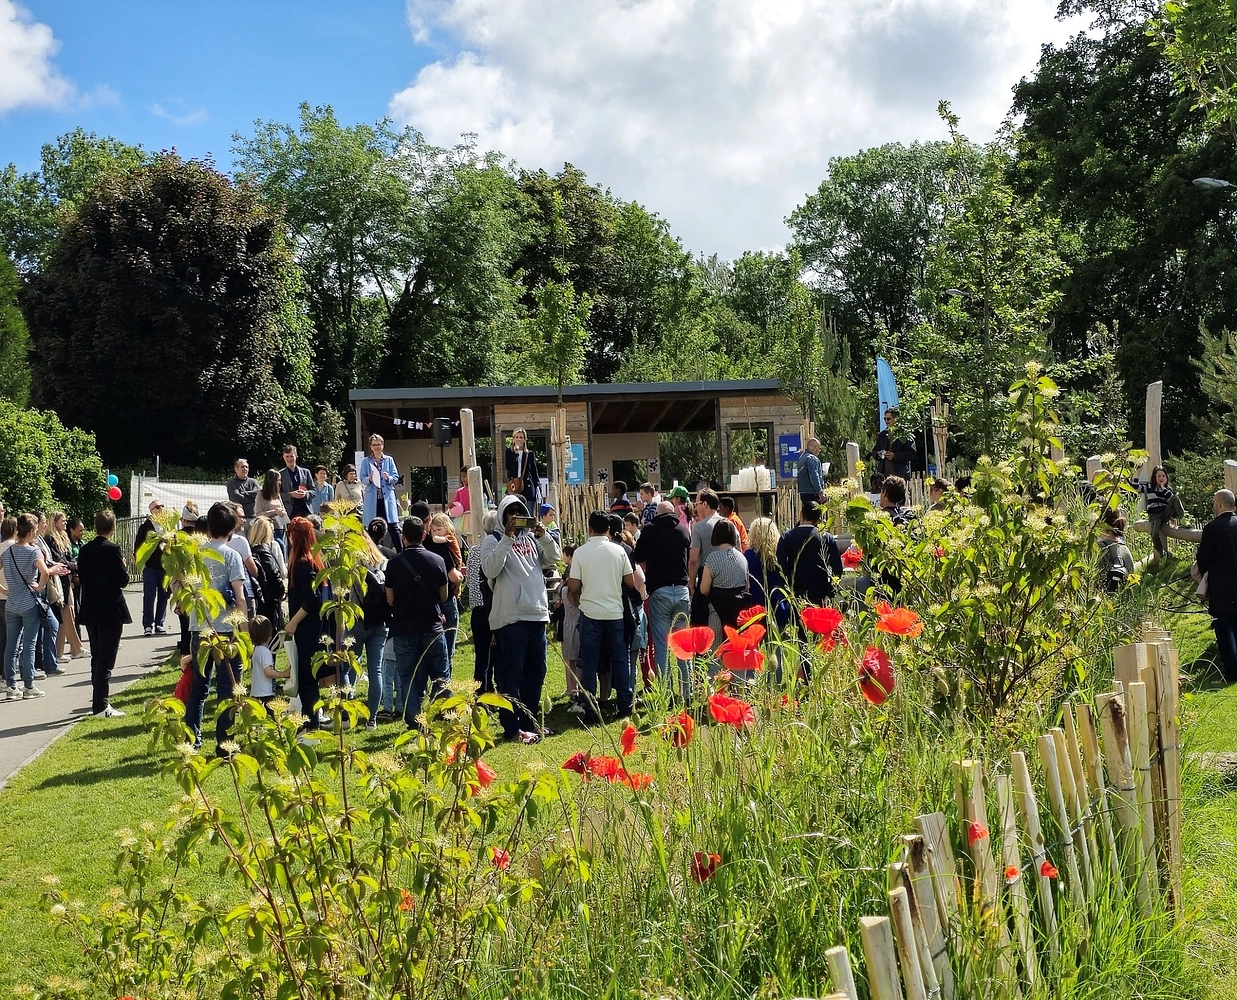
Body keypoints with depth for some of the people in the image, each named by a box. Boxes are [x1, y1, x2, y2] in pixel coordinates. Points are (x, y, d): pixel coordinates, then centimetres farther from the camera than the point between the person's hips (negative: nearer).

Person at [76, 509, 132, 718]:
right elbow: (123, 580, -15)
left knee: (96, 658, 16)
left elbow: (82, 577, 9)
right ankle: (101, 706, -5)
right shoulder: (112, 549, -15)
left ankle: (99, 700, 25)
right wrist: (123, 566, 3)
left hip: (90, 610, 6)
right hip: (111, 610, -6)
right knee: (106, 659, -4)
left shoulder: (85, 550, 4)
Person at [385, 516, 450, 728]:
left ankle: (414, 722, 2)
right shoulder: (437, 560, -5)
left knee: (408, 678, 5)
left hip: (403, 629, 0)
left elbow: (390, 599, 1)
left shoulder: (394, 563, -5)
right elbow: (443, 596, 4)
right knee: (440, 677, 11)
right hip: (431, 626, 0)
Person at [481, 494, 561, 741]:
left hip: (537, 614, 6)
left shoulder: (532, 538, 13)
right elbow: (490, 570, -17)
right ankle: (511, 727, 2)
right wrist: (507, 538, -20)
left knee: (536, 671, 12)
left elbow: (553, 559, 7)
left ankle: (528, 722, 23)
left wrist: (543, 535, -8)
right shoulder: (495, 541, -2)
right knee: (511, 674, -2)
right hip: (510, 617, -6)